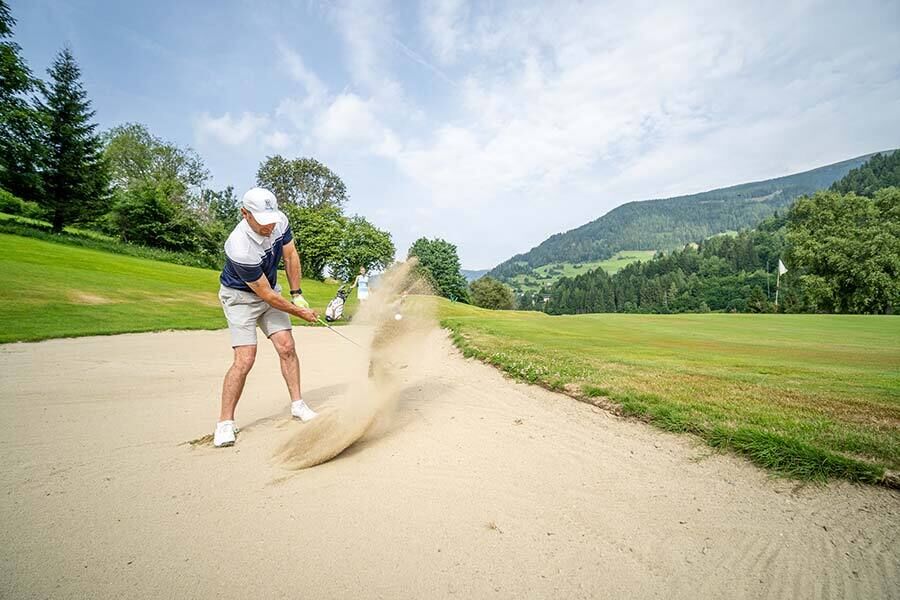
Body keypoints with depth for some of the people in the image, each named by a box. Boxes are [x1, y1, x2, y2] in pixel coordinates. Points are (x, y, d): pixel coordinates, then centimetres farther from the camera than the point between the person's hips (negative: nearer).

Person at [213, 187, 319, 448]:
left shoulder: (280, 221, -17)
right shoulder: (240, 249, -35)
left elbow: (291, 256, 0)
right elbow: (265, 295, -25)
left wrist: (297, 295, -1)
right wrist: (299, 312, -14)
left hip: (270, 290, 6)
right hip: (240, 296, -6)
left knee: (287, 347, -3)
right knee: (245, 358, -14)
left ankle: (297, 405, 10)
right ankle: (225, 423, -1)